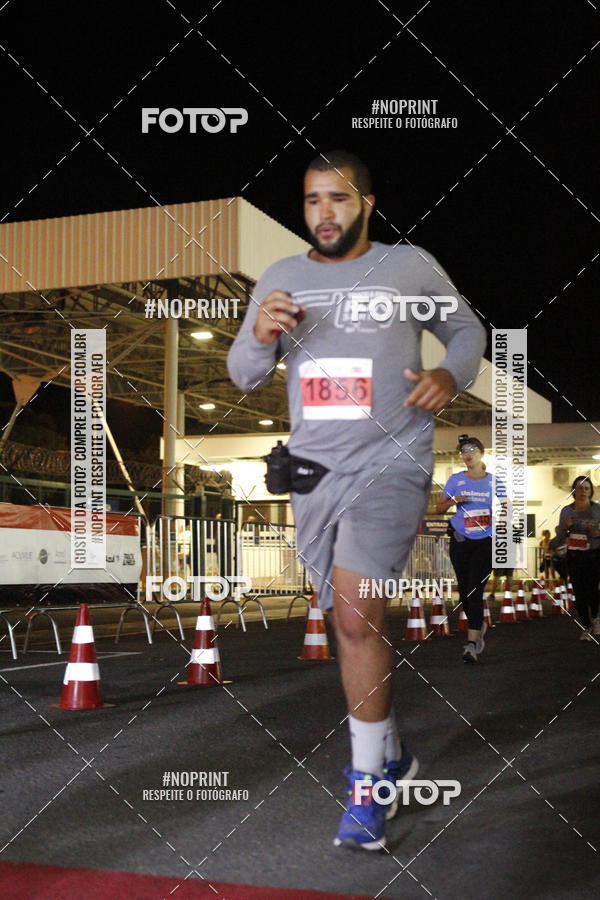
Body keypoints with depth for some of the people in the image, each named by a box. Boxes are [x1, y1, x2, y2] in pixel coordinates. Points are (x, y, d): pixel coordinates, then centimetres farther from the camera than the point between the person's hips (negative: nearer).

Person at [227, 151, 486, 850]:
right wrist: (260, 336, -12)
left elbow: (467, 329, 13)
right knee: (349, 618, 12)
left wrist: (452, 374, -9)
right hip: (314, 469, 4)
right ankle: (390, 753, 31)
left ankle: (367, 786, -7)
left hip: (390, 460, -4)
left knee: (355, 609, -19)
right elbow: (242, 376, 11)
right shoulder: (280, 278, 10)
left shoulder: (411, 266, 2)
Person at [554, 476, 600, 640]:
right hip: (574, 557, 2)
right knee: (579, 592, 3)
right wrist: (565, 528, -16)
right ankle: (586, 627, 22)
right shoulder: (566, 511, -4)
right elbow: (558, 540, 2)